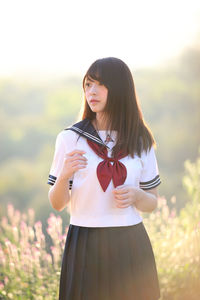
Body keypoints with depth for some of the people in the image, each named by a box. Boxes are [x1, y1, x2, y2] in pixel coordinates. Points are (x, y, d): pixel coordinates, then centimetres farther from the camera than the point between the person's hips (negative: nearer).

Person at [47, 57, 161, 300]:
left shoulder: (140, 141, 4)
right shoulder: (70, 138, -2)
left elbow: (151, 203, 11)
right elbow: (57, 204, -1)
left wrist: (134, 195, -11)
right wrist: (65, 175, -21)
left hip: (131, 246, 2)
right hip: (85, 244, -2)